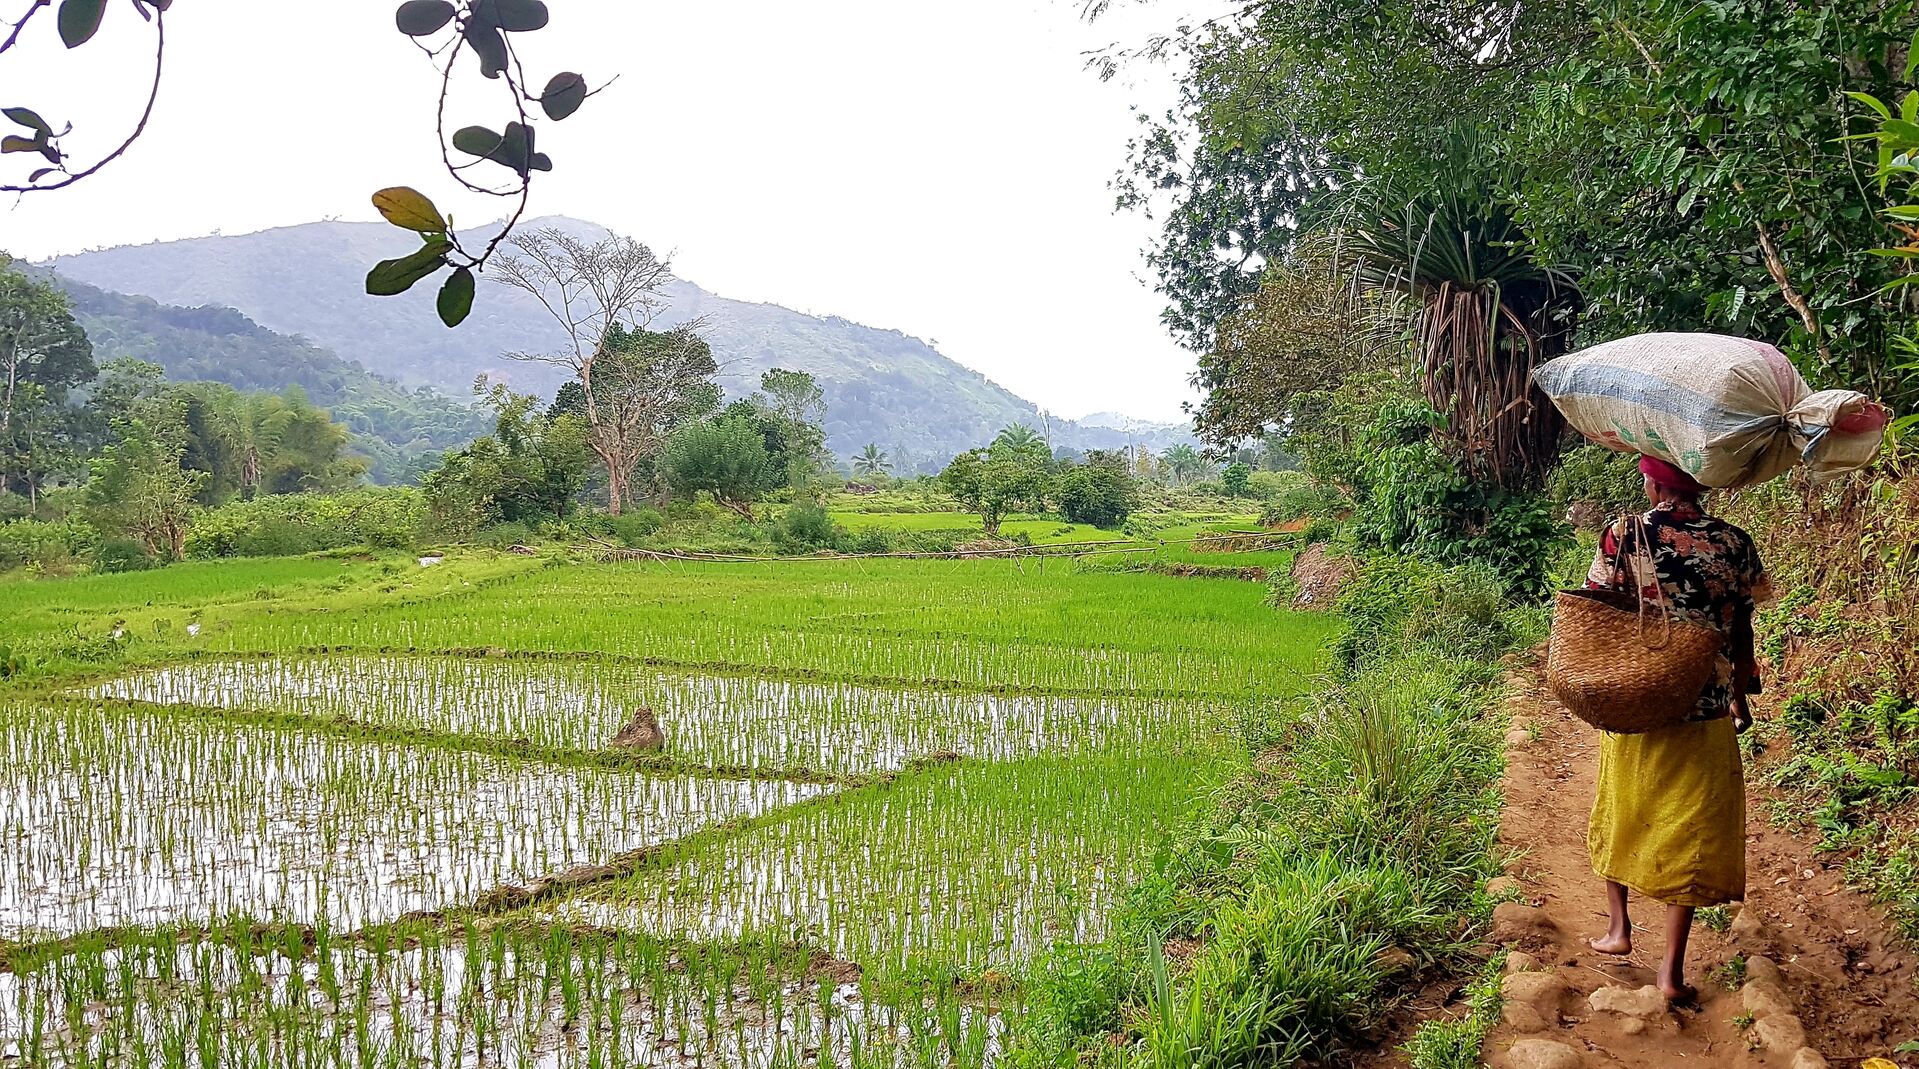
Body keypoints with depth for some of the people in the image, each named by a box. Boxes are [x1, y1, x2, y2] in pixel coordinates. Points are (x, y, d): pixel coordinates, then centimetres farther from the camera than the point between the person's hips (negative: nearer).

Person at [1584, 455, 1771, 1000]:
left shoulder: (1622, 537, -11)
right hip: (1706, 711, 1)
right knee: (1690, 831, 9)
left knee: (1621, 813, 22)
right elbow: (1742, 632, 2)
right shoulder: (1736, 544, -5)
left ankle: (1619, 927, 31)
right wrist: (1741, 695, 16)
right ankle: (1672, 968, 10)